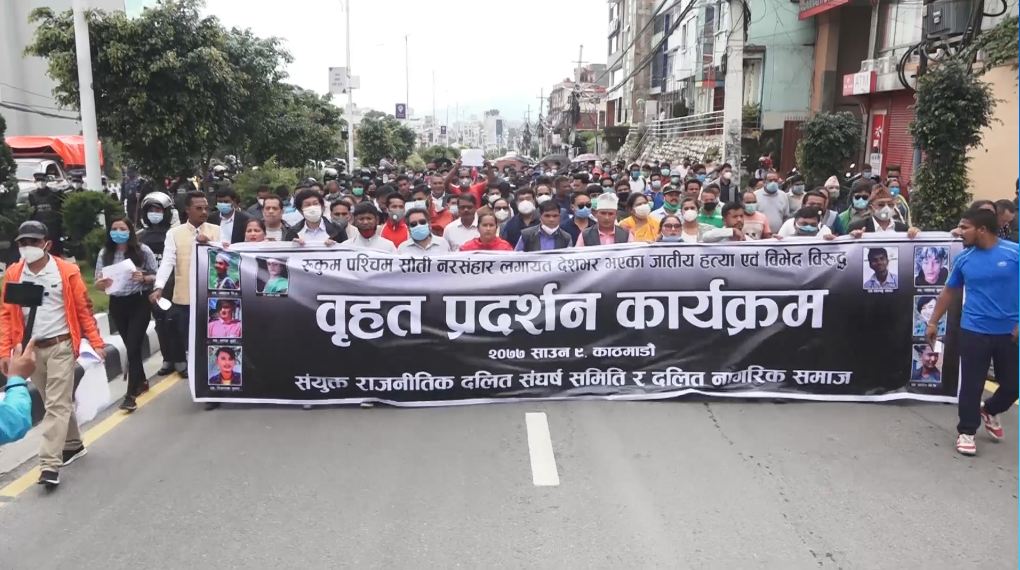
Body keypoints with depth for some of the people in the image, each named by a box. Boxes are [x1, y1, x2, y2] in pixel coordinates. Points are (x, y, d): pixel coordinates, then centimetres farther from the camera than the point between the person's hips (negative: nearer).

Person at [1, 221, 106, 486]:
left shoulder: (67, 271, -7)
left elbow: (84, 310, -3)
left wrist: (96, 343, -5)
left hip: (60, 346, -4)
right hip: (31, 349, 4)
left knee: (57, 405, -6)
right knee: (54, 402, 16)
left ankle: (50, 464, -8)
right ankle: (73, 445, 34)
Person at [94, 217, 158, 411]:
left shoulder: (142, 250, -6)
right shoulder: (104, 254, 2)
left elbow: (157, 276, -2)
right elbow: (98, 283, 5)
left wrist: (143, 278, -22)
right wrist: (101, 283, -17)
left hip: (139, 303, -4)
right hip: (117, 305, 4)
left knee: (133, 347, -8)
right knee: (131, 346, 17)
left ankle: (130, 395, -5)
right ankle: (140, 380, 37)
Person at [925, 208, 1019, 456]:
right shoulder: (963, 259, -1)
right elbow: (949, 292, 11)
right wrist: (933, 322, 11)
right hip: (974, 331, 1)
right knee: (971, 385, 3)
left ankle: (990, 411, 39)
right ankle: (966, 432, 18)